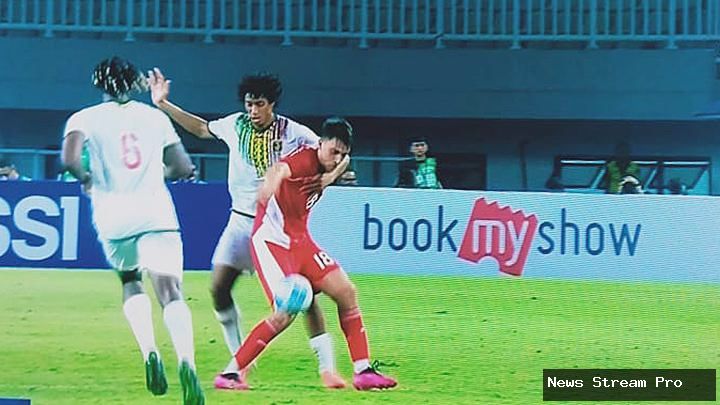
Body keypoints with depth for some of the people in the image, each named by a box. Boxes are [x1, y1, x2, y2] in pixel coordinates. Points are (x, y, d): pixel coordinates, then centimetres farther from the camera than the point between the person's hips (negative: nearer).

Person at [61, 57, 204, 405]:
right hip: (157, 212, 0)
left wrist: (85, 178, 7)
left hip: (113, 216, 0)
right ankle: (186, 361, -33)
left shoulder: (87, 118, 5)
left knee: (130, 282, 24)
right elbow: (183, 168, 14)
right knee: (170, 292, -8)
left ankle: (150, 351, 2)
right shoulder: (155, 117, 13)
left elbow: (69, 158, -13)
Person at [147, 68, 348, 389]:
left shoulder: (294, 133, -11)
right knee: (219, 288, -4)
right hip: (242, 220, 4)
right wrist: (164, 105, 19)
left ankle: (327, 368, -6)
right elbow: (202, 128, 21)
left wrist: (328, 177, -25)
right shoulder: (235, 125, 1)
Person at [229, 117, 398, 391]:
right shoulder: (305, 158, -20)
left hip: (300, 240, 9)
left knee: (346, 292, 2)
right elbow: (279, 170, -44)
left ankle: (363, 371, 8)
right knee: (286, 313, -20)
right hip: (271, 241, -9)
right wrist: (269, 186, -66)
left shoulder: (325, 168, 7)